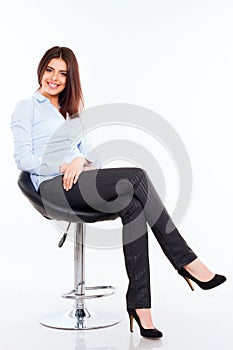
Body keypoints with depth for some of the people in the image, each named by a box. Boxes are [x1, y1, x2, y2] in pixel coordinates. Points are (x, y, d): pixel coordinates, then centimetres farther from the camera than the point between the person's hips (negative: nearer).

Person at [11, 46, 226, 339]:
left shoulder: (73, 110, 27)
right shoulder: (26, 108, 9)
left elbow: (87, 150, 16)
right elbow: (23, 160, -2)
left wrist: (80, 161, -9)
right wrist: (64, 167, -16)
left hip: (80, 179, 6)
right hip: (52, 186, -6)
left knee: (132, 207, -28)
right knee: (136, 176, -26)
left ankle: (139, 303, -27)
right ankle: (186, 262, -21)